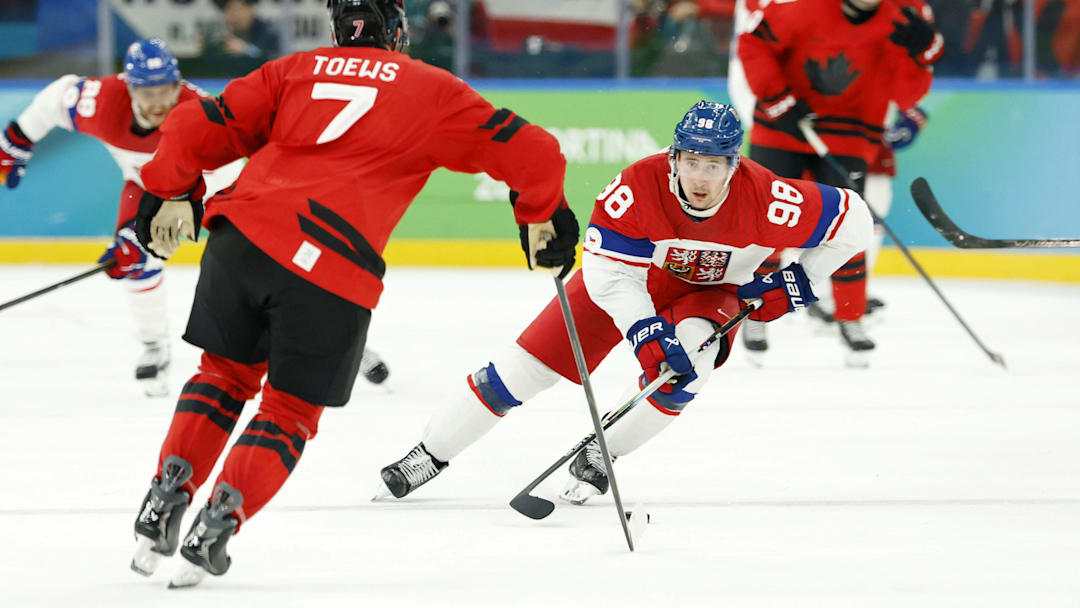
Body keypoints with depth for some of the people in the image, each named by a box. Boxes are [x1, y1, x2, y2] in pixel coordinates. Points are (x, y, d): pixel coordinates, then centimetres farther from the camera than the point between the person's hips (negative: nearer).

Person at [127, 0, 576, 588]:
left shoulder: (294, 70, 19)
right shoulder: (432, 90, 12)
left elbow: (198, 127, 14)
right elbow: (531, 152, 11)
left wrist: (170, 194, 24)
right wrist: (541, 216, 27)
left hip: (244, 234, 3)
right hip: (335, 274, -3)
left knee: (226, 371, 25)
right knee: (290, 408, 13)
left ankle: (167, 495, 14)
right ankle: (215, 526, 0)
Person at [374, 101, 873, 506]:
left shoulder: (764, 199, -33)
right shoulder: (640, 186, -35)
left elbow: (853, 220, -21)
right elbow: (608, 270, -30)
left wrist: (798, 281, -20)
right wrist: (644, 330, -41)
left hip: (712, 291, 0)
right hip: (630, 274, 0)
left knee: (685, 364, -31)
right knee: (533, 361, -6)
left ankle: (597, 460, -8)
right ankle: (431, 454, 7)